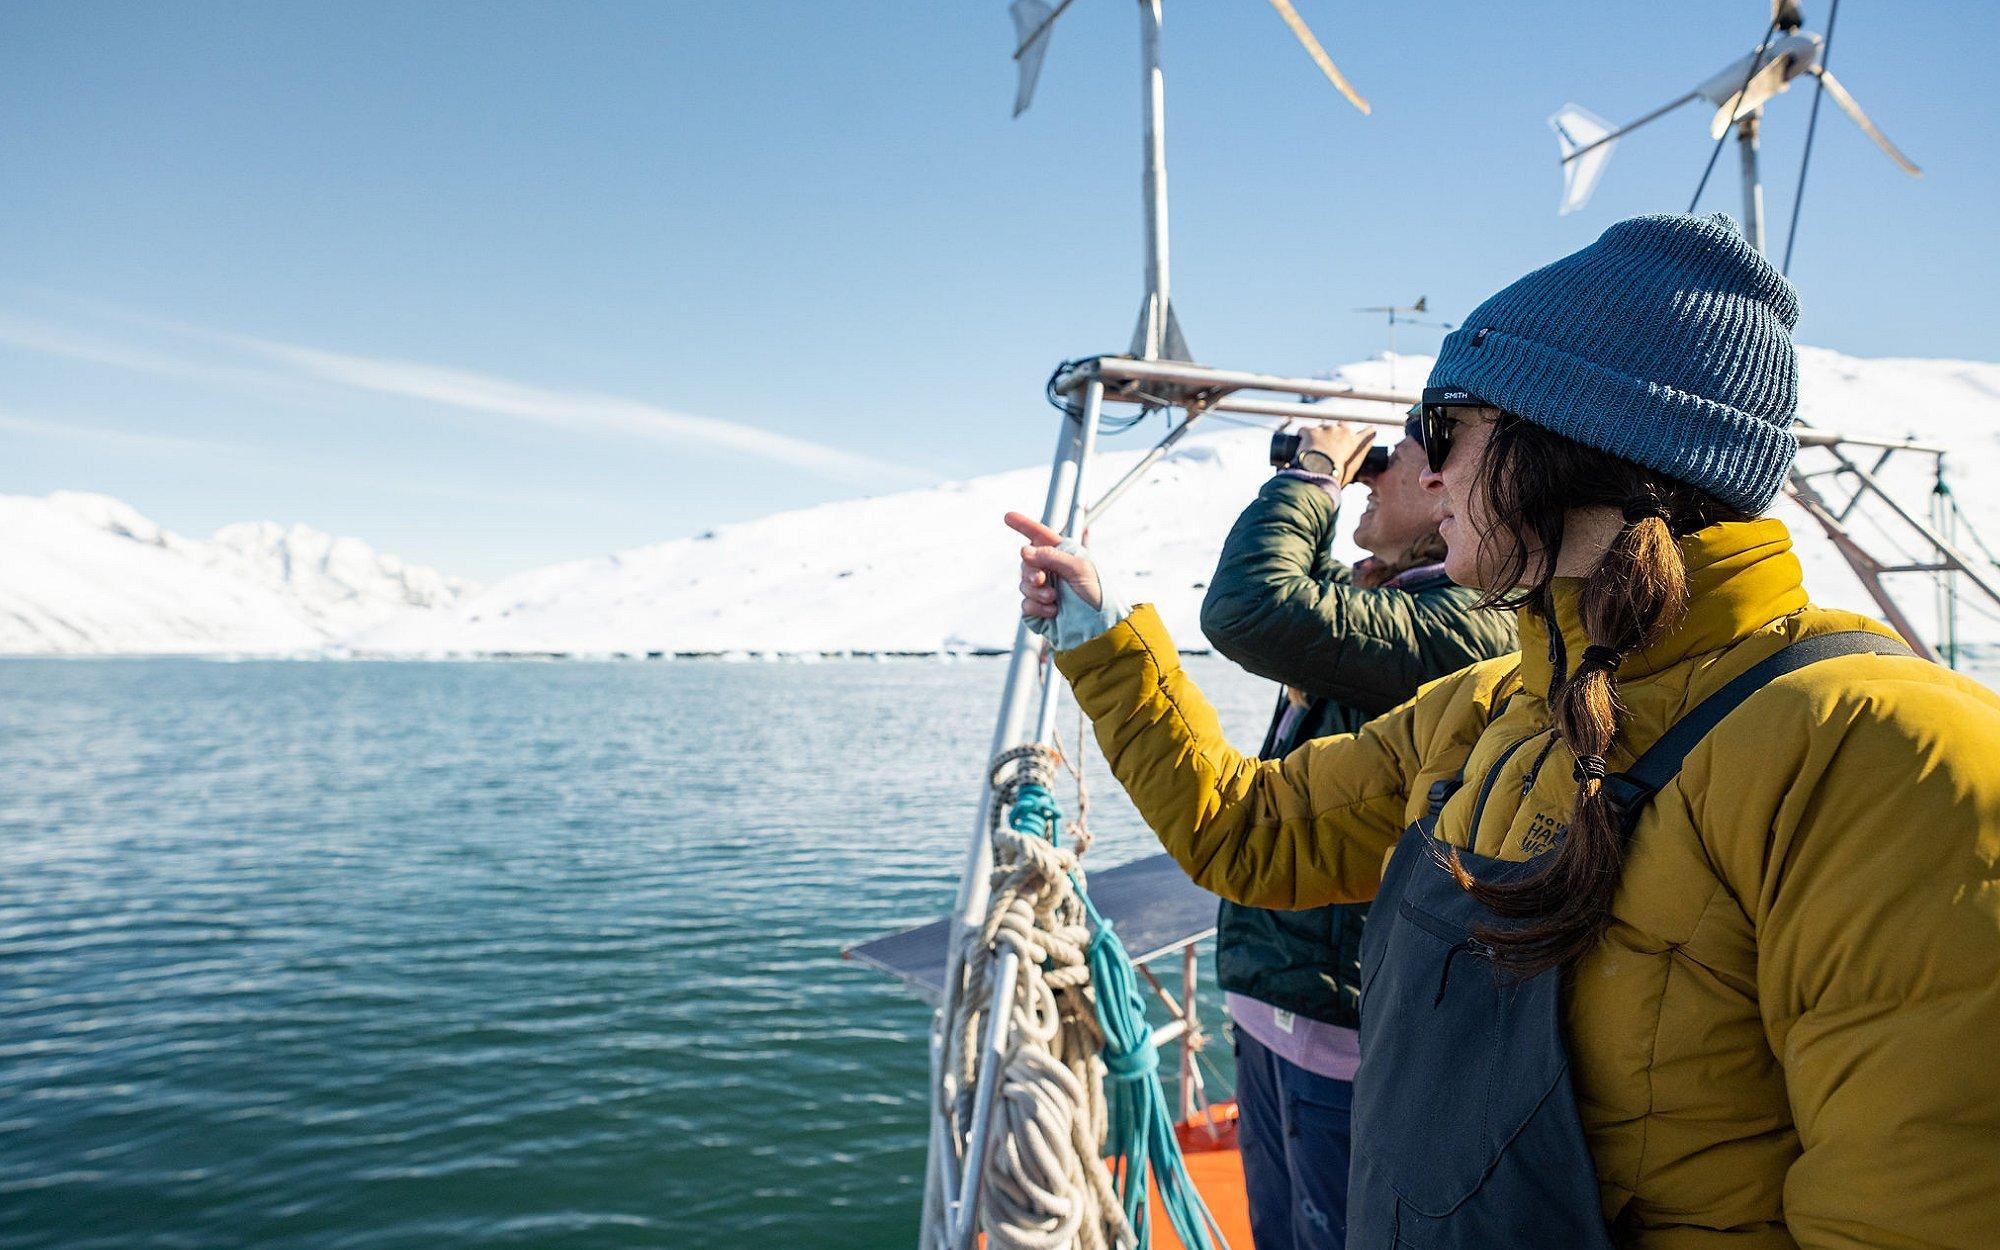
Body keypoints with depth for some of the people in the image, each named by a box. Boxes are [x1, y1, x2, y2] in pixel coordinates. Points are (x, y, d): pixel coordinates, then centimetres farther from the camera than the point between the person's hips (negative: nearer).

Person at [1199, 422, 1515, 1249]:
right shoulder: (1375, 601, 9)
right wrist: (1316, 484, 11)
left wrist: (1311, 474, -14)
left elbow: (1250, 610, -32)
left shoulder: (1468, 623, -21)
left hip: (1345, 1033, -9)